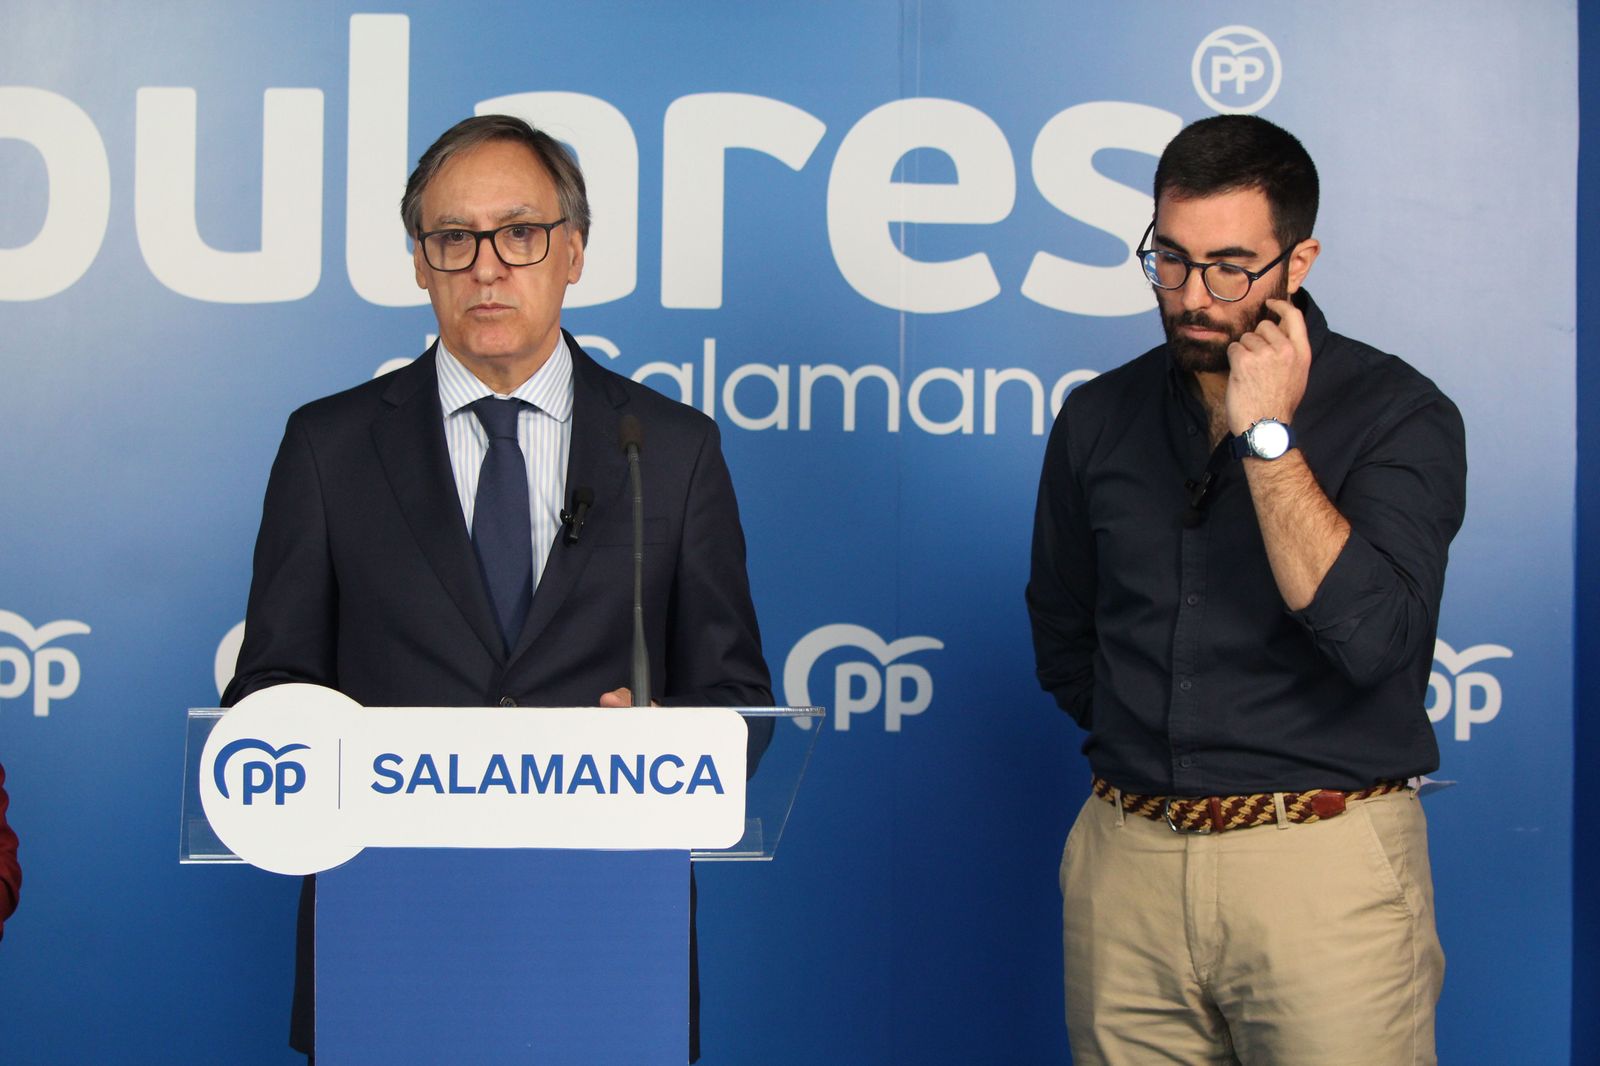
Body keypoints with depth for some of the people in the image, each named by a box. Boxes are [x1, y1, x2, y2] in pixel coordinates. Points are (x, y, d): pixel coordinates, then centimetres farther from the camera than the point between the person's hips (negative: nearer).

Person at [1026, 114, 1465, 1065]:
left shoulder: (1400, 415, -5)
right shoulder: (1099, 418, 7)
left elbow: (1369, 635, -19)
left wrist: (1268, 435, -17)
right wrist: (1147, 752, 10)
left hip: (1325, 863, -3)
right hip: (1127, 861, 4)